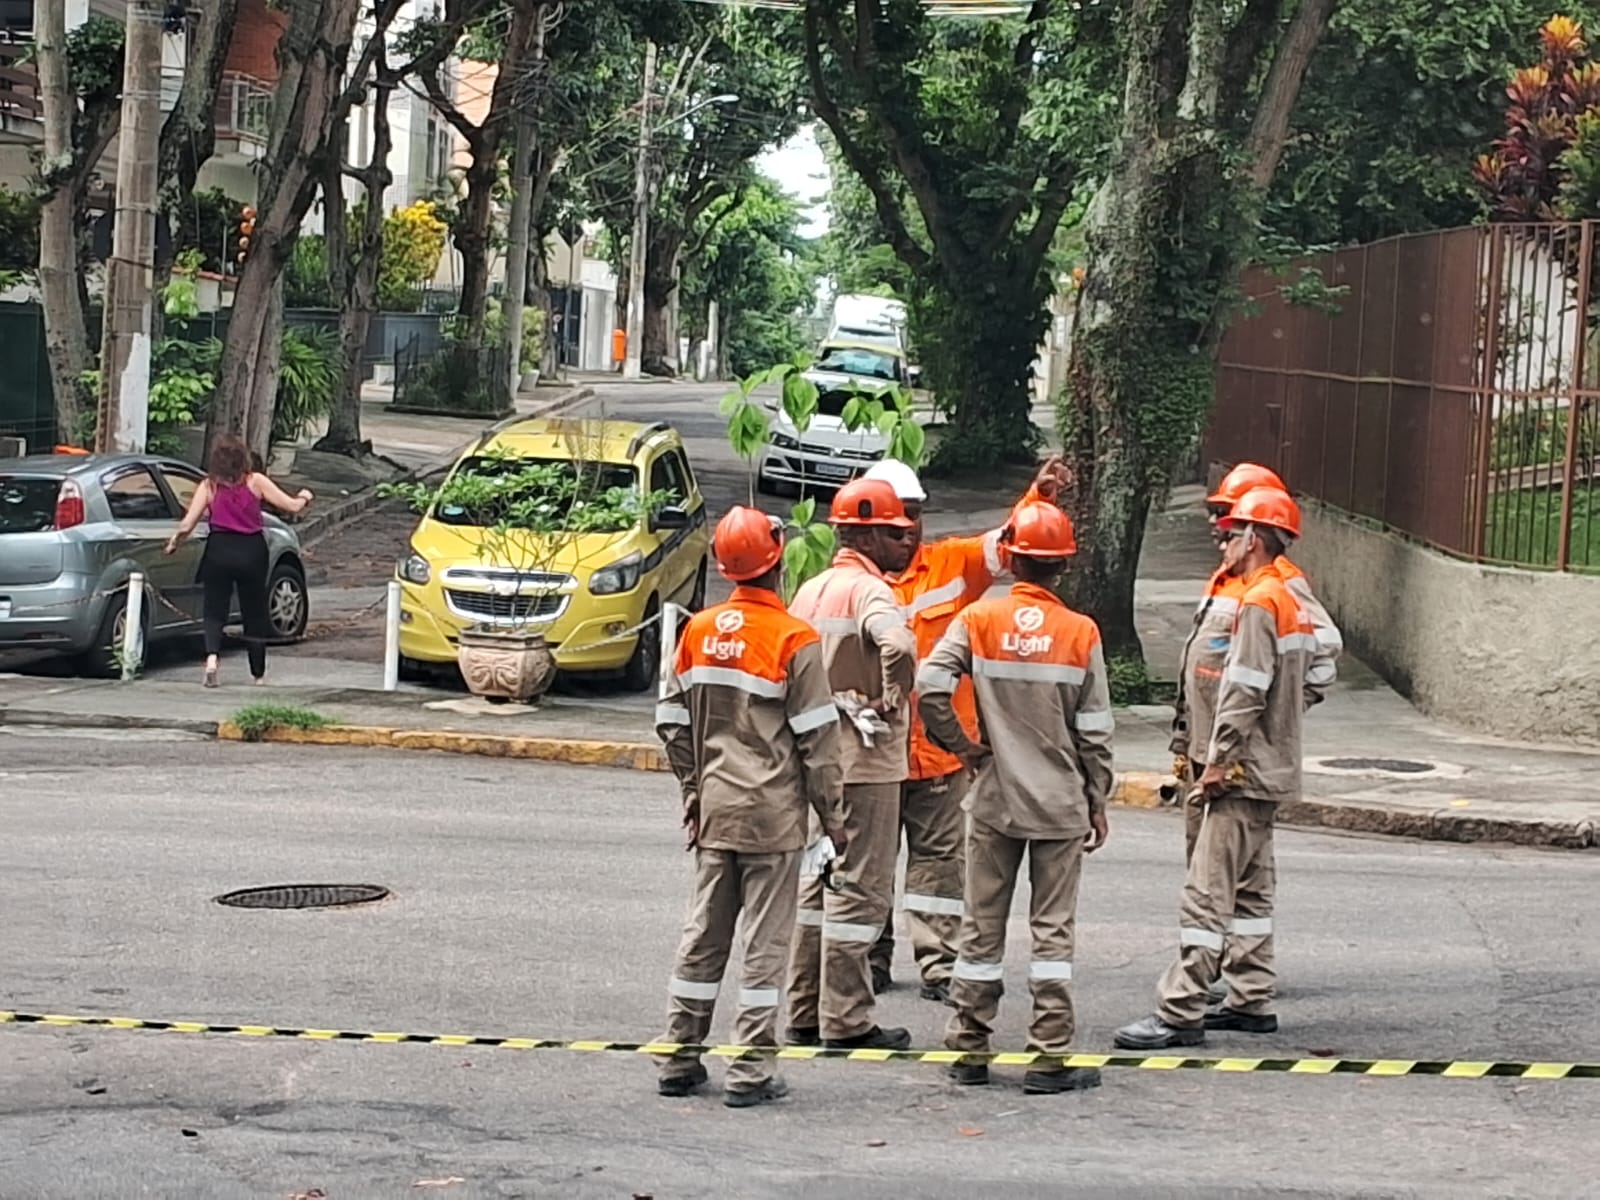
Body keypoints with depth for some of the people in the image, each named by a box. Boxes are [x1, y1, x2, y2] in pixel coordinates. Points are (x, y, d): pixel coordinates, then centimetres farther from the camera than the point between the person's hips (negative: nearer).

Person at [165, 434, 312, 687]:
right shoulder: (255, 482, -1)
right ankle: (258, 673, 21)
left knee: (214, 610, 5)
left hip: (219, 550, -1)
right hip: (251, 551, 1)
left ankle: (212, 656, -22)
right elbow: (292, 506, -1)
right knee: (254, 612, 13)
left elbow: (187, 525, -5)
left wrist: (174, 541, 14)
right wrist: (304, 497, 21)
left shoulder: (208, 486, -1)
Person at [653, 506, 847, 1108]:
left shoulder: (699, 630, 3)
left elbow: (672, 722, 8)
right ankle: (750, 1072, 2)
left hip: (714, 809, 5)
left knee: (703, 934, 13)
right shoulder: (794, 640, -12)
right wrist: (834, 816, -1)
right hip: (774, 813, -5)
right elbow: (817, 739, -10)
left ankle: (679, 1060, 17)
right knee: (765, 942, 1)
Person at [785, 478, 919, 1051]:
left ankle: (805, 1013, 21)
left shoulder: (811, 590, 11)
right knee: (859, 888, -2)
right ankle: (846, 1021, 1)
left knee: (818, 882, 15)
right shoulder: (869, 591, -16)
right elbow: (899, 646, -36)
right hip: (866, 761, -9)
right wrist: (894, 699, -20)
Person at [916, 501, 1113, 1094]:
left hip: (994, 800, 1)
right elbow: (1094, 732, -3)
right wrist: (1097, 803, 7)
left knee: (982, 926, 10)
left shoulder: (979, 620, -4)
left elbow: (930, 686, -16)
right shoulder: (1080, 633, -5)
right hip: (1061, 802, -1)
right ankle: (1051, 1056, 3)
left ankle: (968, 1047, 15)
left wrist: (963, 747, -2)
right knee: (1052, 929, 3)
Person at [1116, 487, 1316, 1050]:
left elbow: (1245, 693, -21)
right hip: (1271, 769, 10)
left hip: (1244, 771, -10)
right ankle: (1253, 1000, 20)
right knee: (1250, 889, 16)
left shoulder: (1258, 603, -16)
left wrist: (1218, 761, -16)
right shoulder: (1292, 602, 14)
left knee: (1207, 893, -11)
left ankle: (1181, 1013, -12)